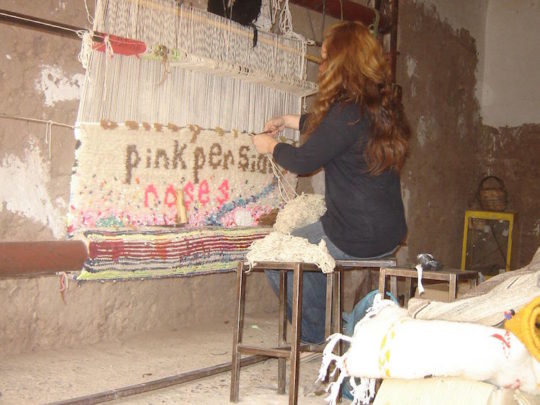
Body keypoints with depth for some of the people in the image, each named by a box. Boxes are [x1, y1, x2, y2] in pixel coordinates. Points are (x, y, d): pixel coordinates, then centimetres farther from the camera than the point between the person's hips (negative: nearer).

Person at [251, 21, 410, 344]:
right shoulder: (385, 107, 6)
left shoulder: (348, 112, -21)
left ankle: (316, 335, 19)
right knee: (304, 241, 31)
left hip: (356, 238, -9)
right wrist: (288, 121, 33)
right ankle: (329, 327, 34)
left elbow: (303, 161, -9)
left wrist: (271, 146, 10)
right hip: (390, 235, 9)